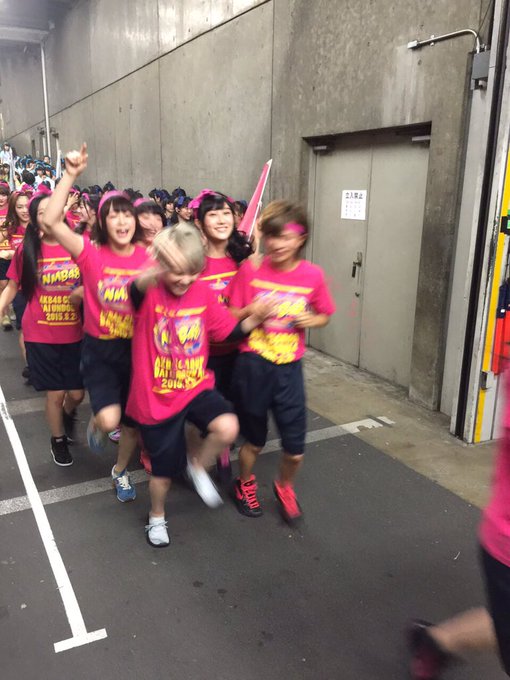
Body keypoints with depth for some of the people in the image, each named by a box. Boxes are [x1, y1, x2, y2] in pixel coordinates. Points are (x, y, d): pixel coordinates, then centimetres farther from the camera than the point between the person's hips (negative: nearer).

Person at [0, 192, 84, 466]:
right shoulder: (26, 251, -5)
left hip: (74, 335, 1)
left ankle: (68, 415, 44)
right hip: (40, 337, -1)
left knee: (77, 393, 7)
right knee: (55, 393, 6)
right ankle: (58, 440, 33)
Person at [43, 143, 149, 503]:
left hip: (137, 349, 2)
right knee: (109, 419, -19)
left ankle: (121, 470, 44)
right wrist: (71, 175, -26)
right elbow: (51, 220, -23)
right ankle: (96, 424, 21)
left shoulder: (149, 258, -7)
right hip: (99, 349, -2)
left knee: (132, 423, 14)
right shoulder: (91, 254, -11)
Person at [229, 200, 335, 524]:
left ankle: (285, 487, 37)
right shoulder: (250, 270, -7)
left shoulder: (313, 275, -5)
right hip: (253, 366, -1)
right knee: (255, 441, 15)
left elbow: (324, 316, 9)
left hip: (289, 369, 1)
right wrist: (252, 312, -20)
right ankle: (245, 484, 45)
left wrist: (309, 320, -12)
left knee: (295, 449, 4)